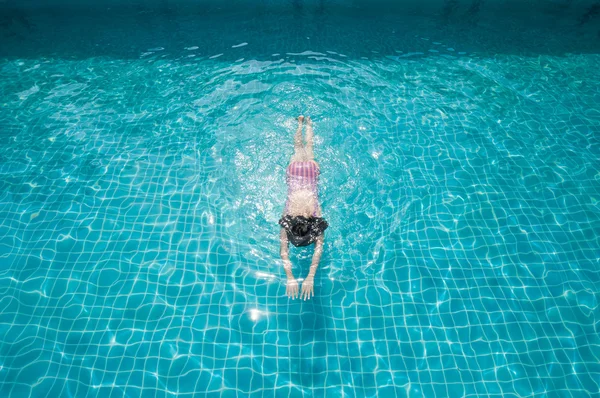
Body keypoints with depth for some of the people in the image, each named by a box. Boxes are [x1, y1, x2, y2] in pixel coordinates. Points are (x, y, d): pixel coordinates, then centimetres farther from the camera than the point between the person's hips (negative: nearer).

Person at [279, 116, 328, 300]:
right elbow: (284, 250, -33)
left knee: (308, 146, 30)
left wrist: (310, 278, -42)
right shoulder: (287, 218, -31)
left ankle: (308, 123, 56)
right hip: (295, 170, 0)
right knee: (298, 146, 30)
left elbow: (319, 248, -34)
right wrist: (290, 278, -43)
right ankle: (301, 122, 56)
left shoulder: (317, 219, -34)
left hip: (310, 170, 0)